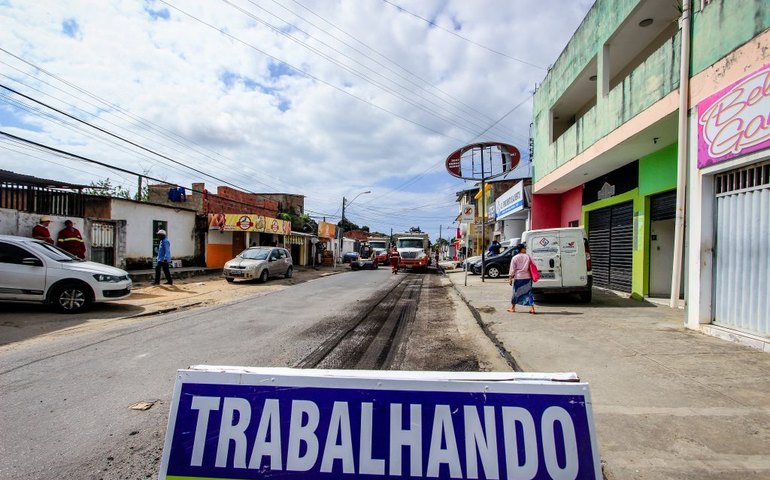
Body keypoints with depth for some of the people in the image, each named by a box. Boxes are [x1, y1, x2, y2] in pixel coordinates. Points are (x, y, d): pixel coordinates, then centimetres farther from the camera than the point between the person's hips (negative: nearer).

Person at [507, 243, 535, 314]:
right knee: (529, 292, 6)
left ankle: (512, 307, 23)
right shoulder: (528, 257, 1)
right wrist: (533, 276, 13)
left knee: (516, 292, 11)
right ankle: (532, 308, -1)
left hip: (518, 277, -1)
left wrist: (510, 278, -3)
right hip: (527, 278, 1)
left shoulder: (515, 258, -4)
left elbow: (512, 269, -6)